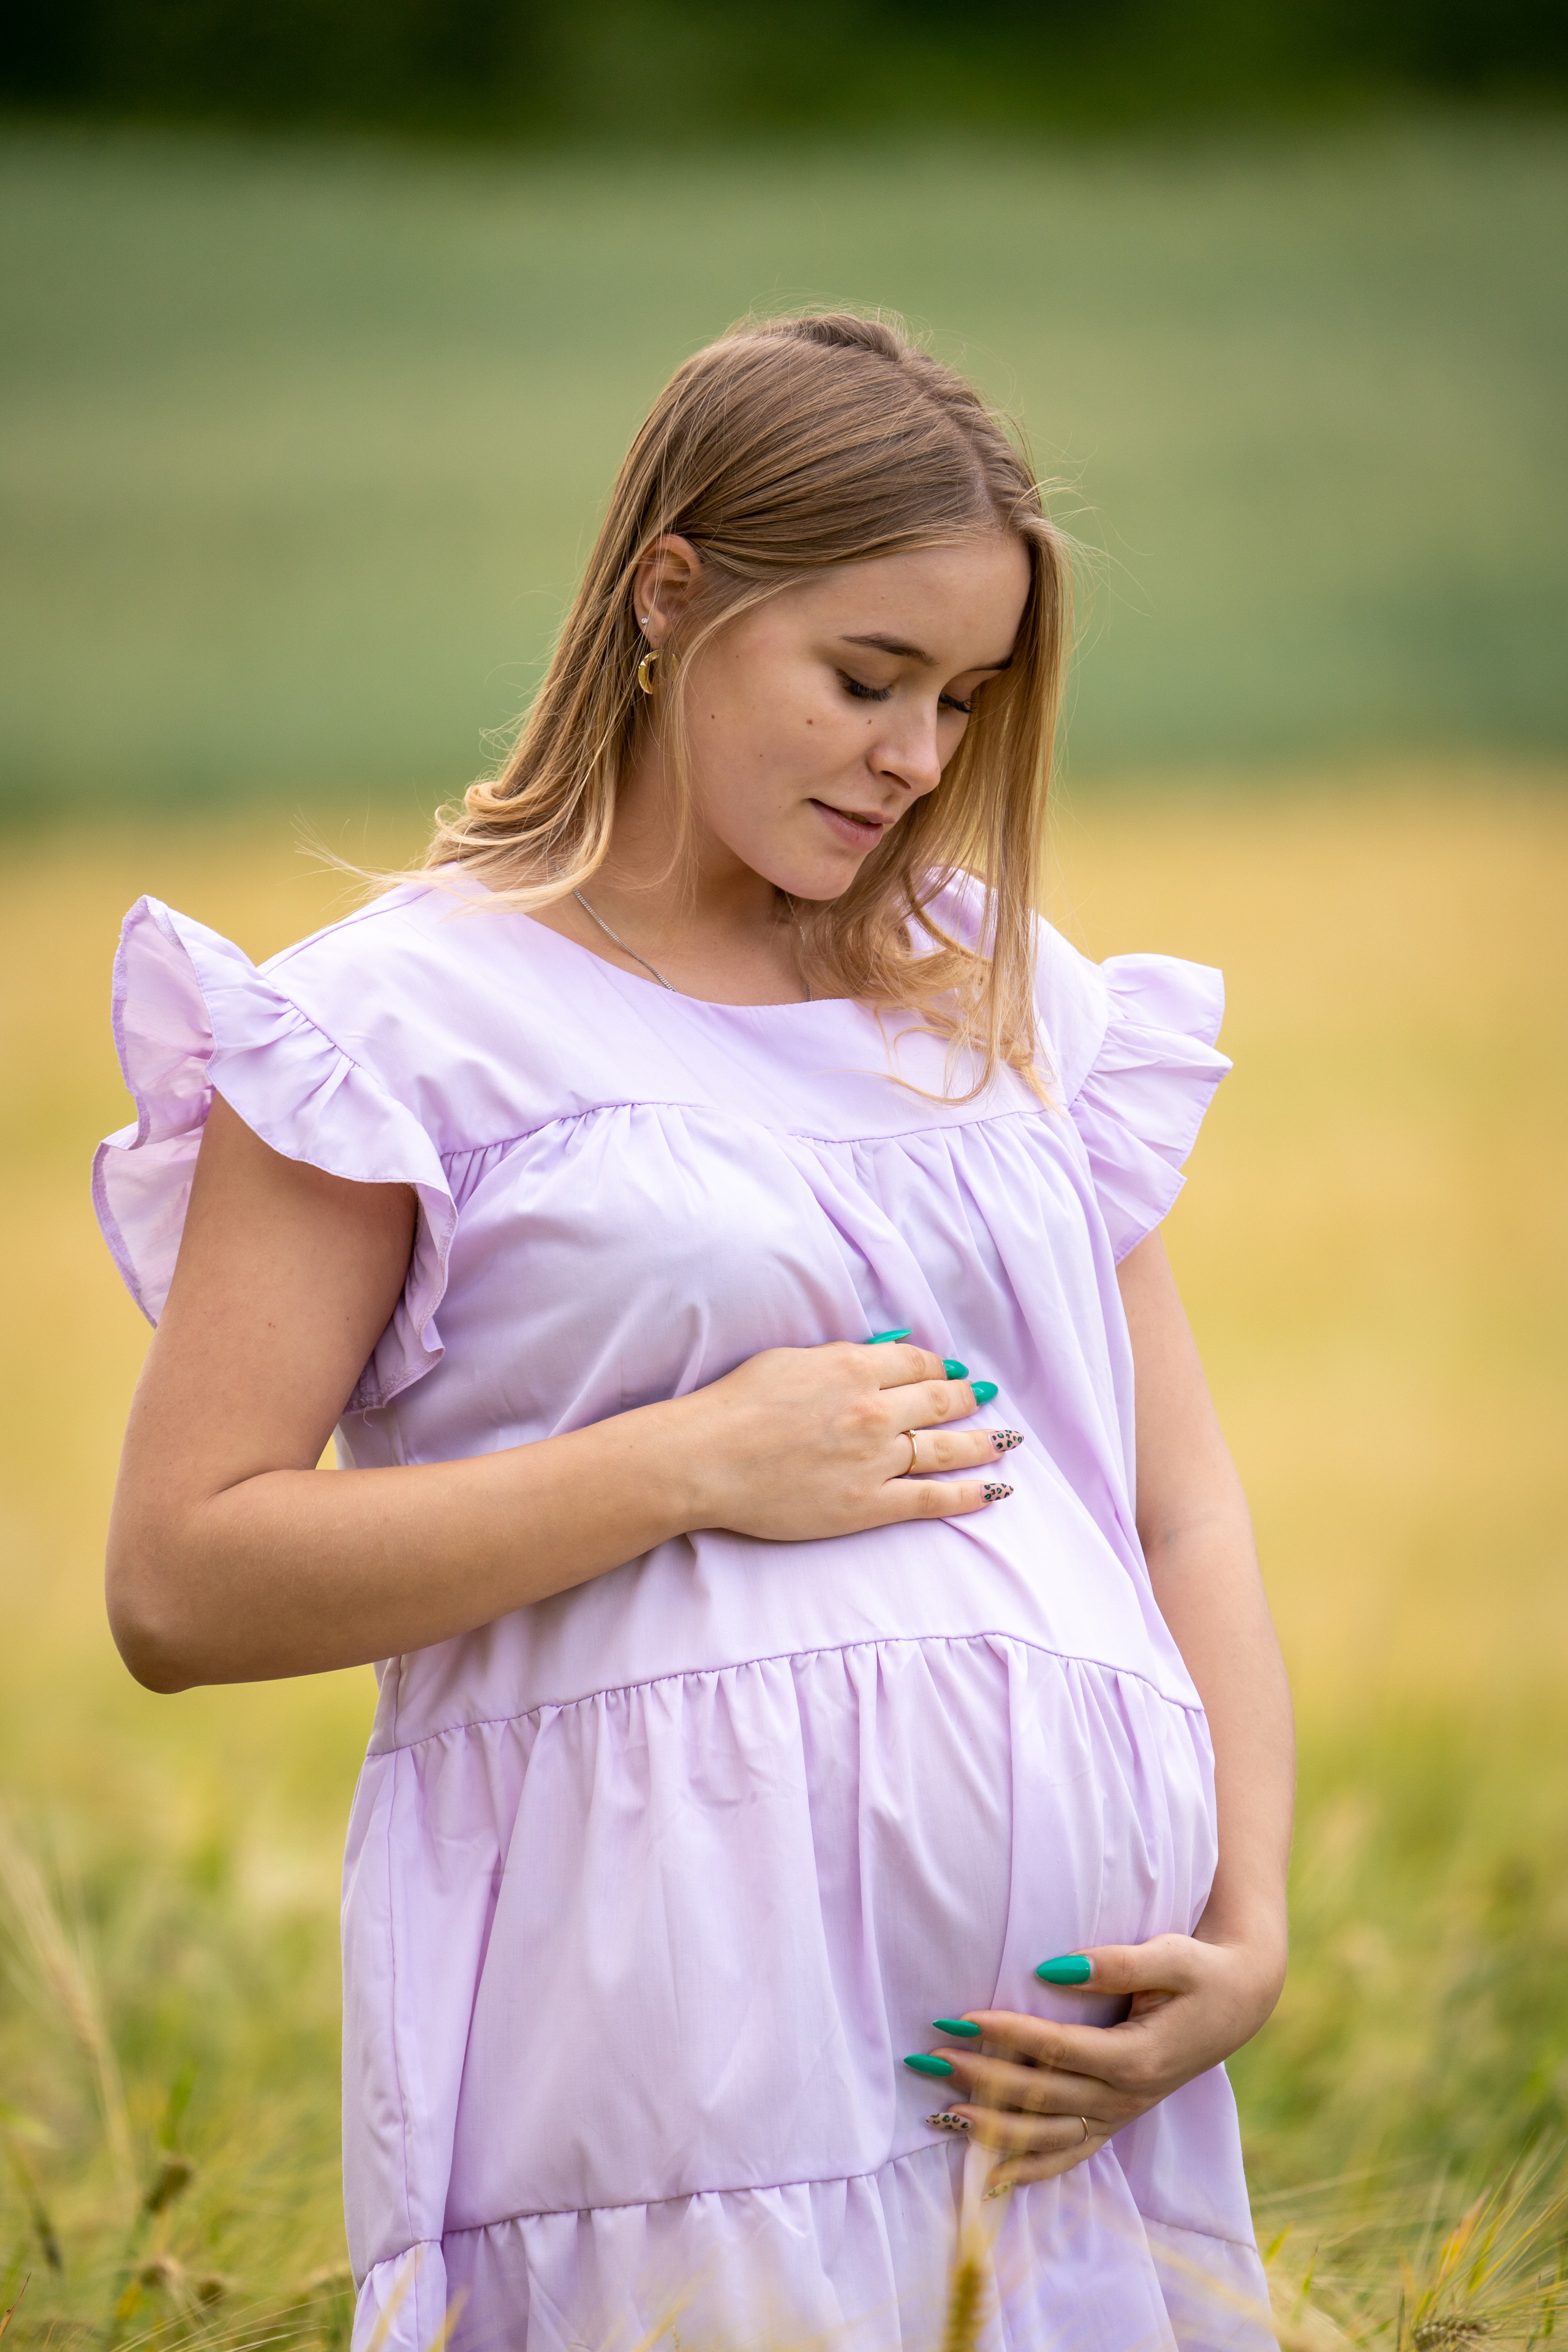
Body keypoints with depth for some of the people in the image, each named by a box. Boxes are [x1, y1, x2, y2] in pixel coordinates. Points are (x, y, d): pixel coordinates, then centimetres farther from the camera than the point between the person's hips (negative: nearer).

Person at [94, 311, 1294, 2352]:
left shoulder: (1011, 1005, 19)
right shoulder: (413, 1016, 3)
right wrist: (697, 1465, -10)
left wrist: (1249, 1934, 0)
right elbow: (180, 1587, -4)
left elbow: (1186, 1514, 16)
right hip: (670, 2014, -5)